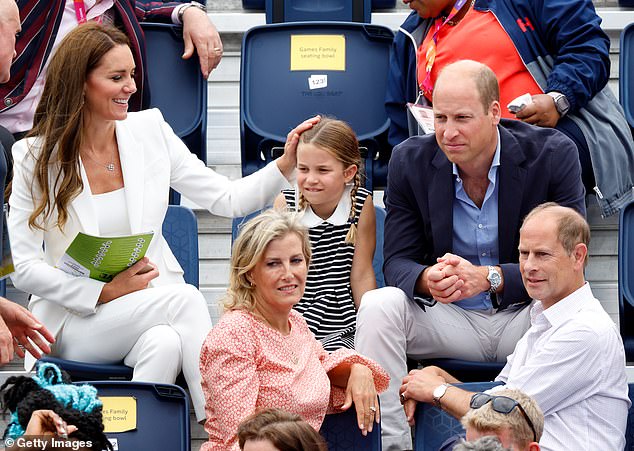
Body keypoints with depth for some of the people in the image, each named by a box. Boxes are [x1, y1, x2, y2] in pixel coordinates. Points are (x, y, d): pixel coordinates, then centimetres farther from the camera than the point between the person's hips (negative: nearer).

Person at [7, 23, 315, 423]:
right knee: (185, 299, -30)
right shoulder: (36, 157, -4)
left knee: (166, 343, -34)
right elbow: (26, 268, -7)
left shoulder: (150, 131, 5)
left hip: (150, 307, 3)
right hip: (76, 321, -3)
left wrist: (287, 165, -11)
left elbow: (228, 200, 4)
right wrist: (106, 293, -16)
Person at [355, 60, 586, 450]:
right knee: (378, 306, -25)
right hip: (448, 319, 2)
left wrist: (487, 278, -30)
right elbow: (397, 261, -2)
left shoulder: (553, 155, -11)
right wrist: (427, 280, -29)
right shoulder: (411, 161, -3)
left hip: (523, 316, -2)